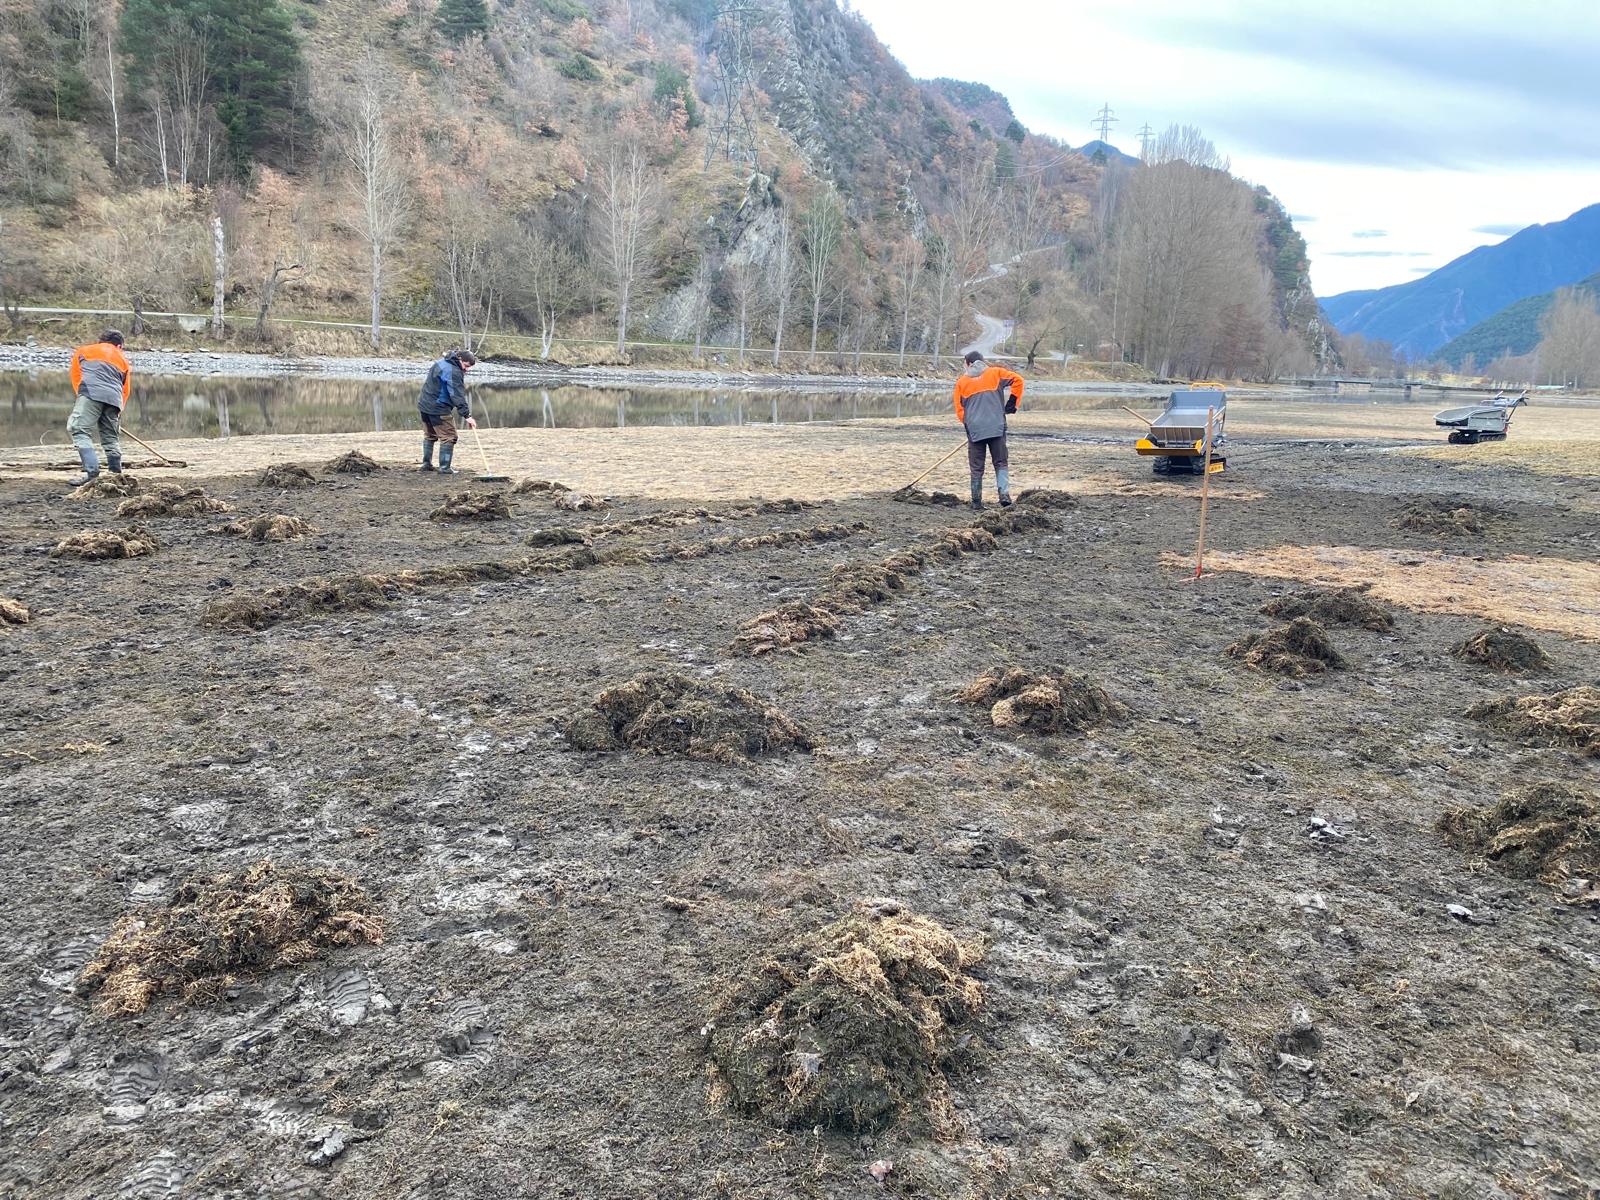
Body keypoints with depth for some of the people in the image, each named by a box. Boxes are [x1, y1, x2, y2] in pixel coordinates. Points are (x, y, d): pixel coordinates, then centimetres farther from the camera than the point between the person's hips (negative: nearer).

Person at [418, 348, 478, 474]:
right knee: (448, 437, -4)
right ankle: (445, 468, -6)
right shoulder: (454, 372, -20)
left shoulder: (441, 362, 11)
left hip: (425, 406, 10)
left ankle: (426, 463, 27)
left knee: (429, 435, 21)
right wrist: (467, 416, -25)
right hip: (439, 409, -10)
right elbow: (458, 396, -25)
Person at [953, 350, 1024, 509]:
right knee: (1001, 464, 5)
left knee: (977, 468, 7)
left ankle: (977, 502, 8)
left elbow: (959, 409, 11)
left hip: (974, 430, 1)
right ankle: (1004, 494, -12)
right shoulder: (995, 373, 11)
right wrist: (1011, 404, 10)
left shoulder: (961, 382, 12)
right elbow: (1017, 380, 3)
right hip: (997, 428, 0)